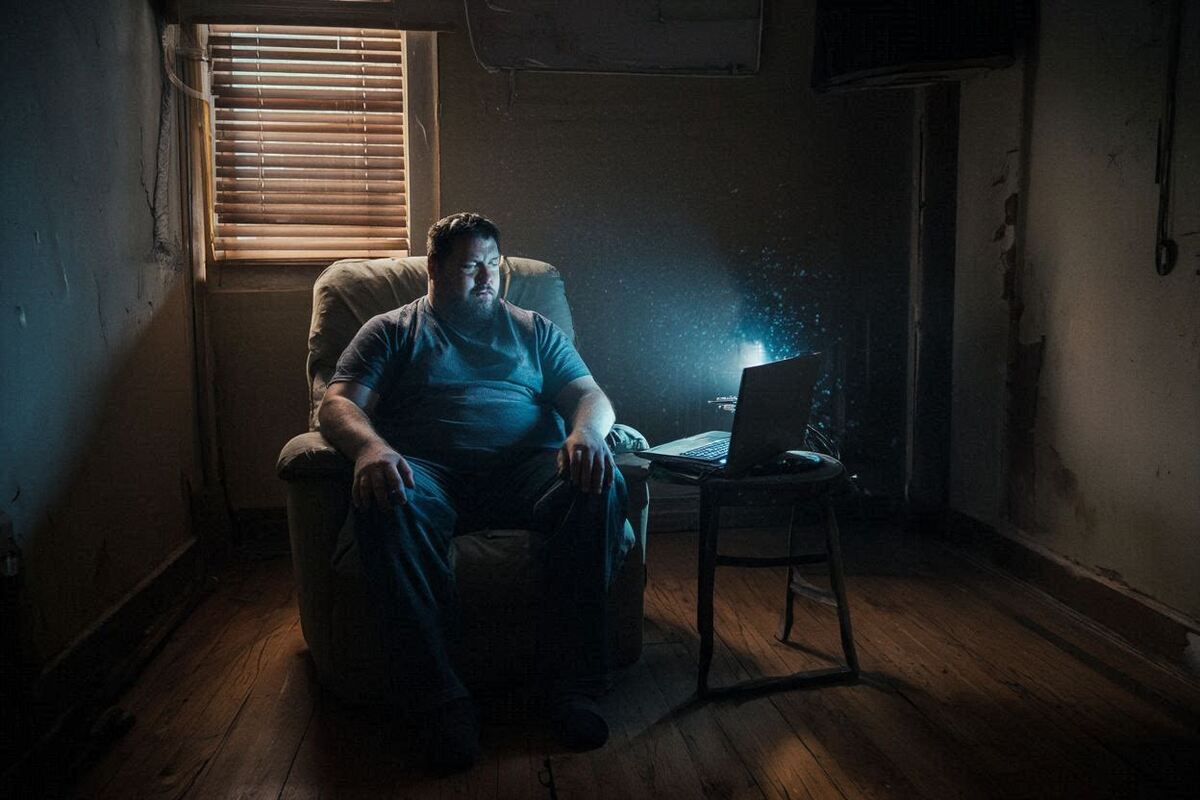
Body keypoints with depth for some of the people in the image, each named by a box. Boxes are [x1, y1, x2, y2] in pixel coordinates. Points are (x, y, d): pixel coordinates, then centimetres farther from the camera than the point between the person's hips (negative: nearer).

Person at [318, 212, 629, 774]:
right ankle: (439, 698, -30)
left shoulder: (533, 329, 26)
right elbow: (339, 402, 4)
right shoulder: (391, 332, 19)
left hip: (524, 467, 2)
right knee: (386, 505, -38)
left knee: (600, 488, -31)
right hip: (427, 471, -1)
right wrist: (370, 446, -21)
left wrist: (587, 432, -13)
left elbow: (588, 393, 15)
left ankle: (570, 682, -24)